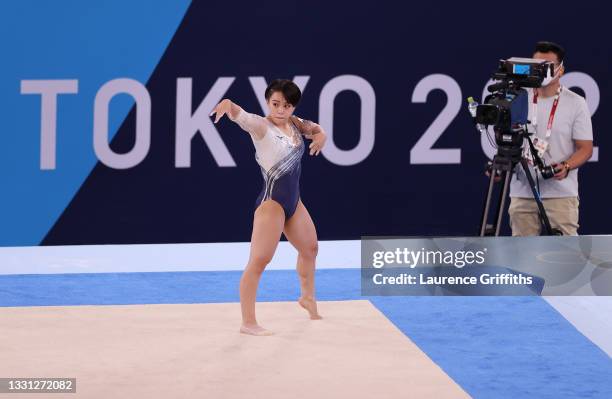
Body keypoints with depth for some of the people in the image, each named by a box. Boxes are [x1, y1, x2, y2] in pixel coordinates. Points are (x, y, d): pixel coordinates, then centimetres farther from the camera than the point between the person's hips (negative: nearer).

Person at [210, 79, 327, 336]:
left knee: (310, 248, 27)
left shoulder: (294, 124, 4)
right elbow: (241, 116, -38)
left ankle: (308, 297, 53)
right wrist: (228, 105, -62)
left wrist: (320, 135, -4)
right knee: (259, 261, -13)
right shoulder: (261, 126, -18)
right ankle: (248, 322, -12)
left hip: (293, 200, 9)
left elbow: (314, 128, 22)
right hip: (272, 201, -9)